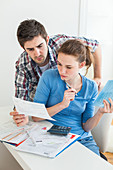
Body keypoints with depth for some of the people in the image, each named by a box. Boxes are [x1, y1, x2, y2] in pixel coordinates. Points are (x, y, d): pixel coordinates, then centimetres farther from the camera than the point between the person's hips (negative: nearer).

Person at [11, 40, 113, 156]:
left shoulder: (91, 87, -2)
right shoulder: (49, 77, -9)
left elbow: (86, 127, 3)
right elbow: (35, 117, -10)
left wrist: (100, 113, -16)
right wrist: (62, 105, -23)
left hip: (82, 139, 3)